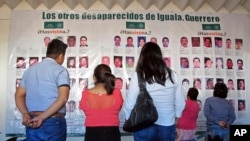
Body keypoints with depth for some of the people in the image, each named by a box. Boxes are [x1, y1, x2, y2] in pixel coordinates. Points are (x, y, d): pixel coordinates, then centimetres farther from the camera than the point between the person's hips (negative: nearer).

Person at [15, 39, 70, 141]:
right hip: (54, 122, -5)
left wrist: (25, 114, -3)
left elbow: (19, 95, 10)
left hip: (32, 122, 5)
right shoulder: (60, 70, -7)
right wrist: (42, 117, -17)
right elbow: (63, 98, -19)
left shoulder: (30, 70, 12)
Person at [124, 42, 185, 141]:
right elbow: (180, 102, 3)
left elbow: (130, 103, -9)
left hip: (144, 127, -2)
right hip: (167, 126, 3)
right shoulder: (172, 75, -4)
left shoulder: (138, 76, -13)